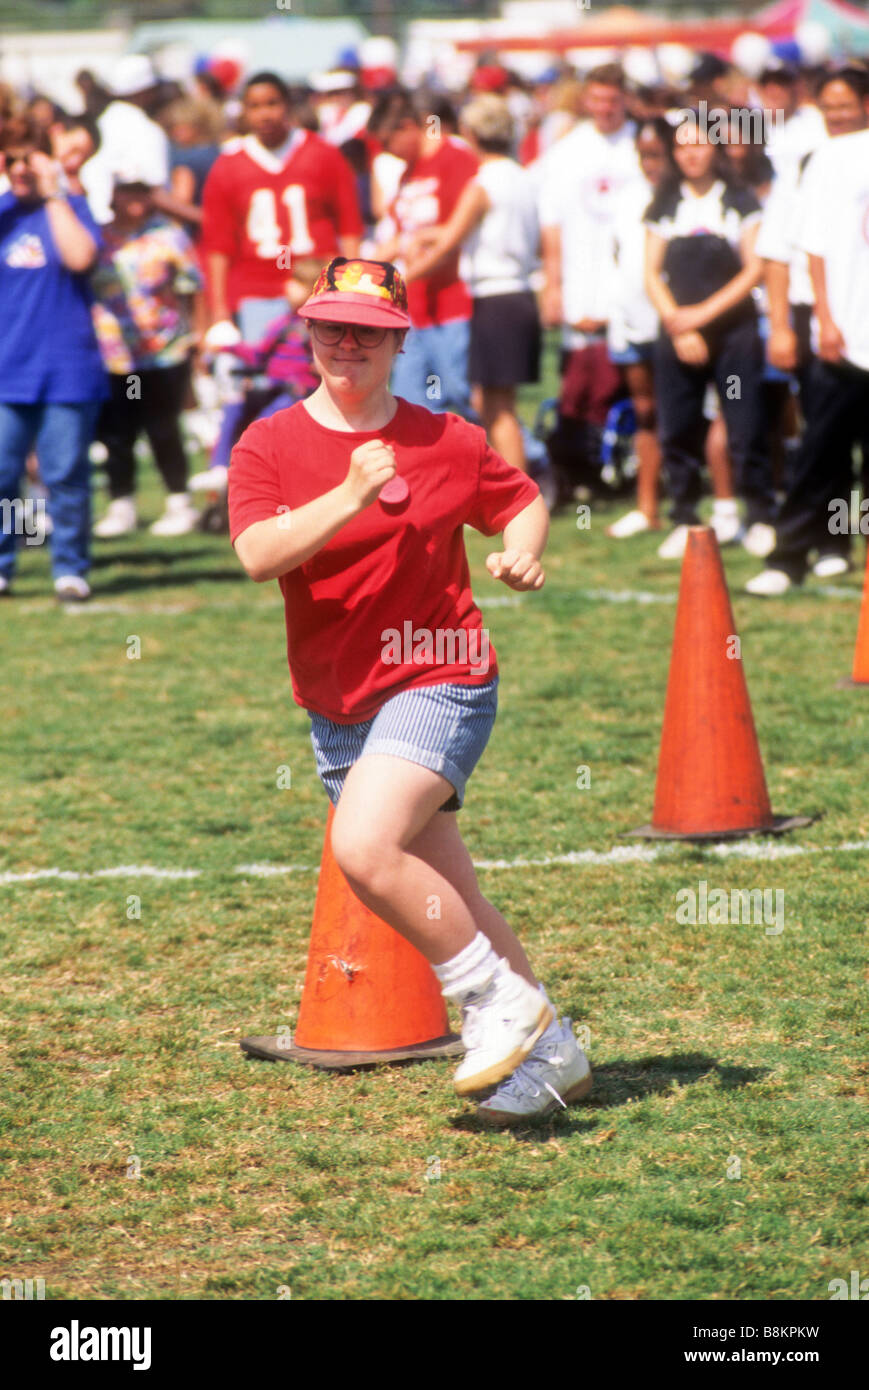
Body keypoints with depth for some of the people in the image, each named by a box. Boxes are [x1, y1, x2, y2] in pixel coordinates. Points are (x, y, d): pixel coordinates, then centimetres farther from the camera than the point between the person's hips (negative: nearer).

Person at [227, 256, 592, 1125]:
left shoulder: (446, 441, -1)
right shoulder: (268, 447, 0)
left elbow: (524, 500, 16)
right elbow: (259, 554, -16)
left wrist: (522, 551, -5)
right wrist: (352, 495, -25)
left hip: (439, 683, -4)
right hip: (337, 707, 4)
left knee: (365, 848, -27)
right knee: (445, 905, 9)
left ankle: (503, 1004, -10)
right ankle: (551, 1055, 23)